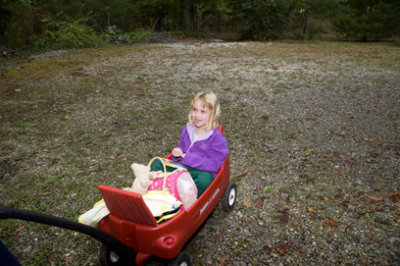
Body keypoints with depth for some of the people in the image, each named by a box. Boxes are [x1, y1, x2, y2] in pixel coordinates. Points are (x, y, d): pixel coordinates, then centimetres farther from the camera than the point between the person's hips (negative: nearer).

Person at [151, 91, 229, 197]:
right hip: (182, 168, 6)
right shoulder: (187, 130, 6)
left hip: (202, 172, -6)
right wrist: (177, 153, -4)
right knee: (156, 164, -4)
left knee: (205, 179, -40)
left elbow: (213, 165, -18)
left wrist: (189, 158, -21)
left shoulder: (217, 138, -12)